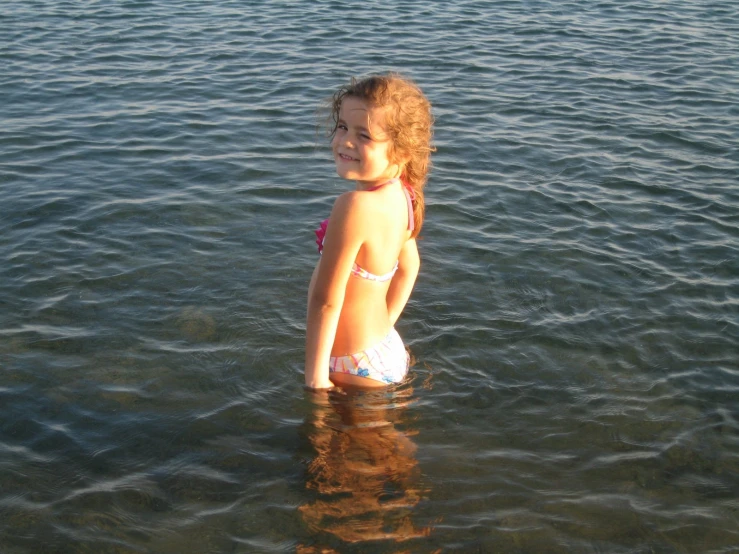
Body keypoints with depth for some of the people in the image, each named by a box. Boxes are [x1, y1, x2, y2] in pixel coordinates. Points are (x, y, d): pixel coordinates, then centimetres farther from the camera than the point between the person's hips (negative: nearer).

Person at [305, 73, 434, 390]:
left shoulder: (355, 206, -31)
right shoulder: (401, 196, -4)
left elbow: (325, 299, -25)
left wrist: (314, 376, -16)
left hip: (355, 370, -8)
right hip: (388, 351, 8)